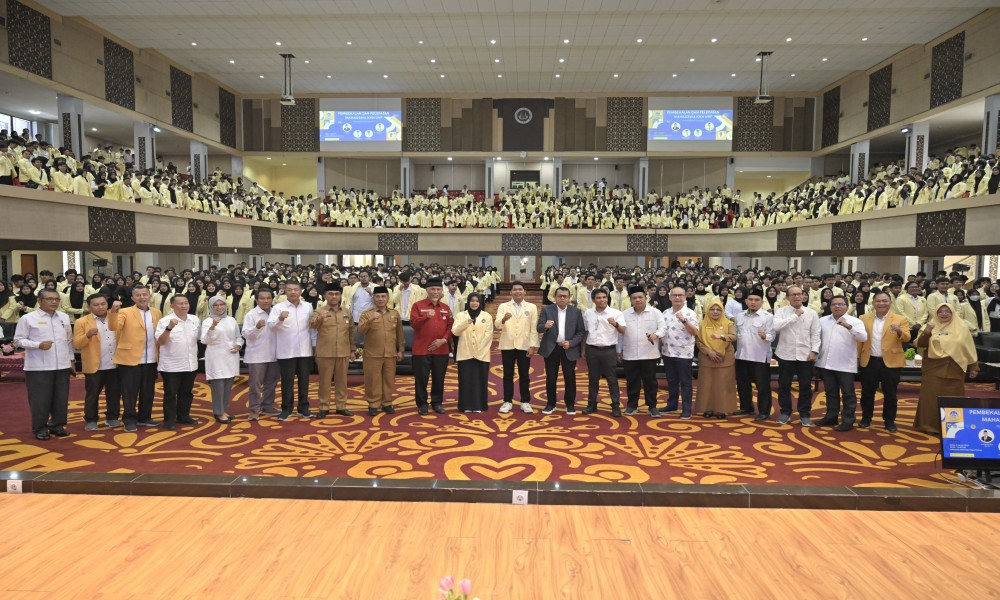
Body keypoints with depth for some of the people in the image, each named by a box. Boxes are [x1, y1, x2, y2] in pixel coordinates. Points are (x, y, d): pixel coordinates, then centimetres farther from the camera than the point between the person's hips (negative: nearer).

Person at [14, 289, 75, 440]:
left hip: (62, 365, 4)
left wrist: (71, 360, 13)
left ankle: (57, 425, 23)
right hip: (38, 367, -4)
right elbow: (18, 340, -4)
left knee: (61, 398, 9)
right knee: (40, 399, 2)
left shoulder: (64, 317, 10)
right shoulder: (28, 318, -4)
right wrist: (38, 345, -18)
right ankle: (40, 428, 15)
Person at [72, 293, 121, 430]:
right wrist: (88, 335, -25)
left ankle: (112, 418, 22)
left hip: (115, 365, 3)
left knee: (114, 393, 9)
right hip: (94, 366, -3)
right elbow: (76, 344, -9)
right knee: (92, 395, 6)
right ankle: (91, 420, 18)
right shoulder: (82, 322, -4)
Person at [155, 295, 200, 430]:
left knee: (186, 392, 15)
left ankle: (183, 416, 28)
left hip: (190, 364, 5)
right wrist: (169, 328, -30)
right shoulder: (165, 321, -11)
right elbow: (160, 342, -18)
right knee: (170, 394, 2)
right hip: (171, 366, -5)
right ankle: (169, 420, 11)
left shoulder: (195, 320, 4)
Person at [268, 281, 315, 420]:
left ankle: (303, 408, 19)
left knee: (304, 380, 9)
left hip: (305, 350, 3)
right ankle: (286, 409, 14)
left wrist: (313, 343, 12)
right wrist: (280, 318, -36)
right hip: (286, 351, -3)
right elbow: (271, 325, -18)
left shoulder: (308, 306, 7)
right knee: (287, 381, 4)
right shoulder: (278, 307, -5)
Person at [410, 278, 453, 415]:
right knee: (421, 378, 2)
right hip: (421, 349, -3)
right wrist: (427, 317, -30)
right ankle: (422, 404, 14)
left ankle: (437, 402, 22)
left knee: (439, 378, 10)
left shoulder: (445, 307, 10)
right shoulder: (418, 305, -2)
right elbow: (413, 323, -13)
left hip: (441, 350, 3)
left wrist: (443, 339, -6)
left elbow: (450, 326, 9)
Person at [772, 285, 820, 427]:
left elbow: (815, 334, 2)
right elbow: (776, 326, -19)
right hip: (786, 354, -1)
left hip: (805, 355, 1)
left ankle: (804, 414, 17)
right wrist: (795, 315, -14)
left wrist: (814, 351, -8)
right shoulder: (781, 311, -1)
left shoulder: (811, 313, 4)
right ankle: (785, 412, 20)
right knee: (784, 385, 7)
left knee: (805, 386, 6)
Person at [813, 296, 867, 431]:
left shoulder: (854, 321, -4)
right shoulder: (823, 321, 8)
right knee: (831, 392, 14)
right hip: (827, 363, 4)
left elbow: (863, 337, -18)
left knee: (848, 393, 2)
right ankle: (831, 417, 23)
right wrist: (816, 355, 6)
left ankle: (848, 421, 8)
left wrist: (849, 327, -31)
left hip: (845, 364, -4)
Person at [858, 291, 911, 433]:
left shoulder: (900, 319, 1)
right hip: (869, 361, 2)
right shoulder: (864, 318, 6)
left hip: (891, 362, -1)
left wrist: (899, 331, -29)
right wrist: (857, 356, 2)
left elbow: (907, 338, -9)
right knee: (867, 392, 8)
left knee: (890, 394, 6)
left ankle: (889, 421, 18)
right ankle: (866, 418, 21)